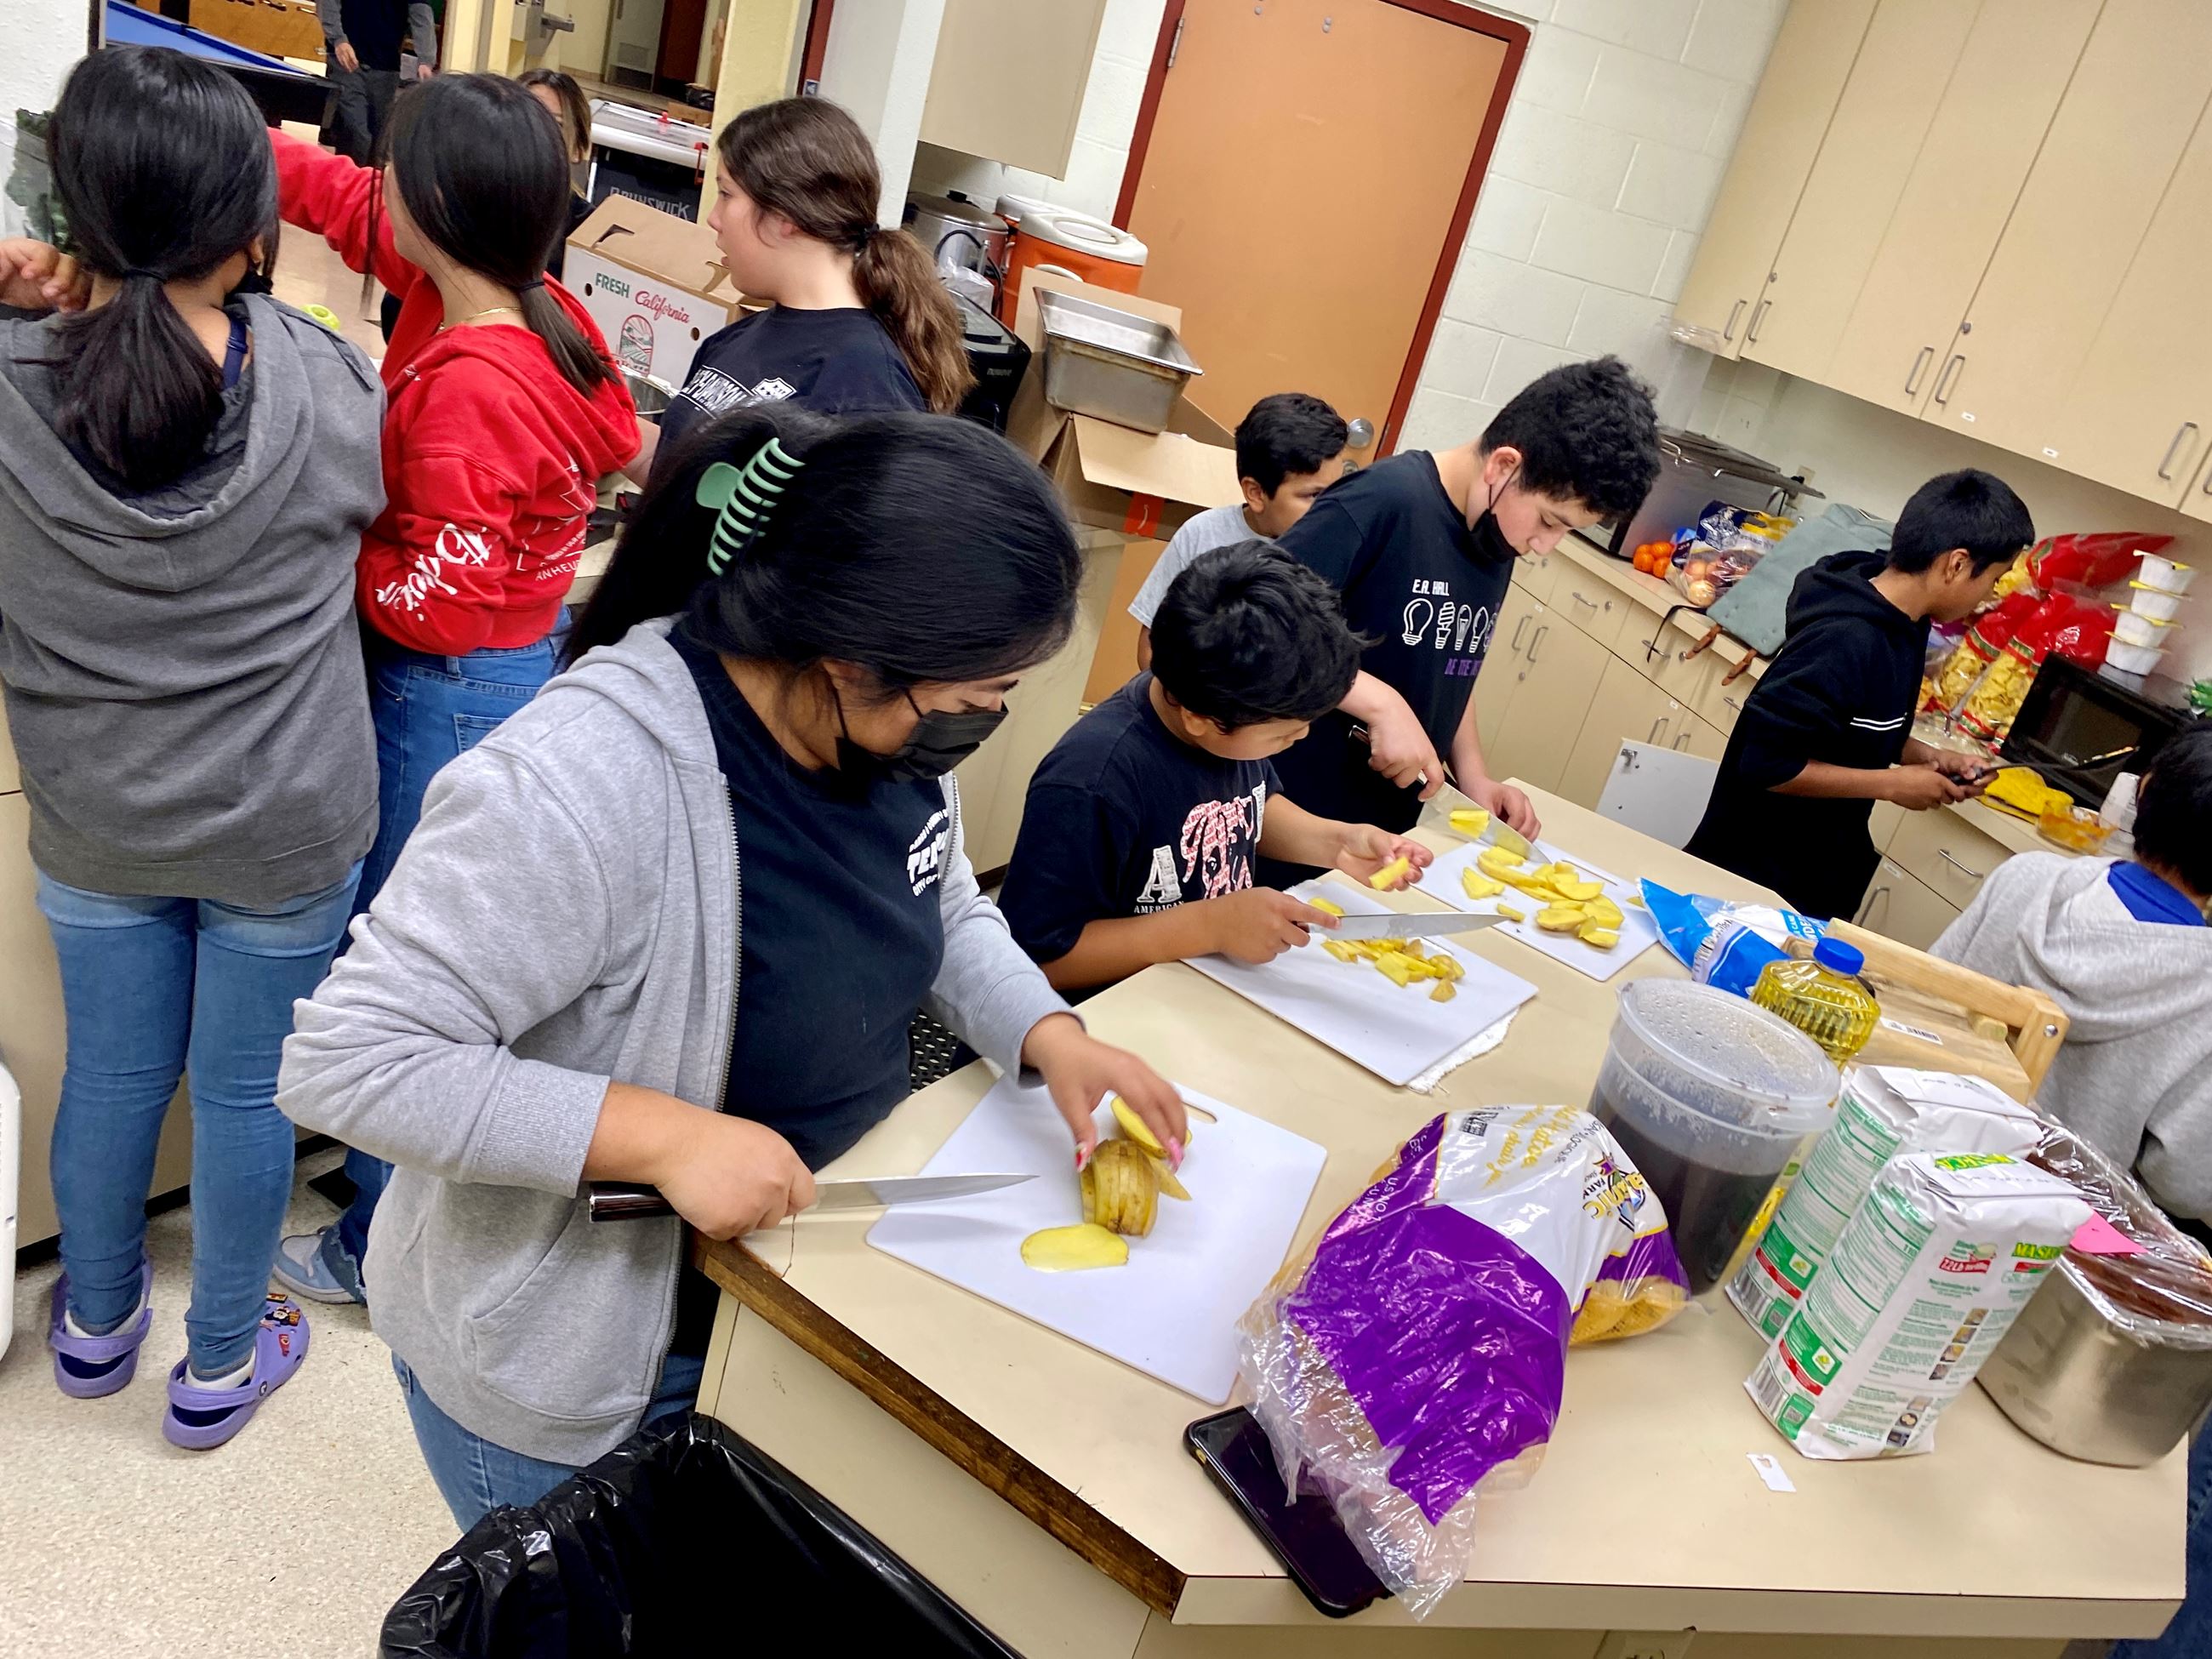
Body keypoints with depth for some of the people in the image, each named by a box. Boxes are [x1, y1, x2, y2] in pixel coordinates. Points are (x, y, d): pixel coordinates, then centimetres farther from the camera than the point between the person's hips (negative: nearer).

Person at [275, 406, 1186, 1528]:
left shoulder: (891, 723, -10)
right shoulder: (578, 785, -35)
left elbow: (946, 914, 7)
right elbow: (345, 1063, -31)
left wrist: (1051, 1037, -11)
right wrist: (664, 1135, -36)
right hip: (569, 1368, -6)